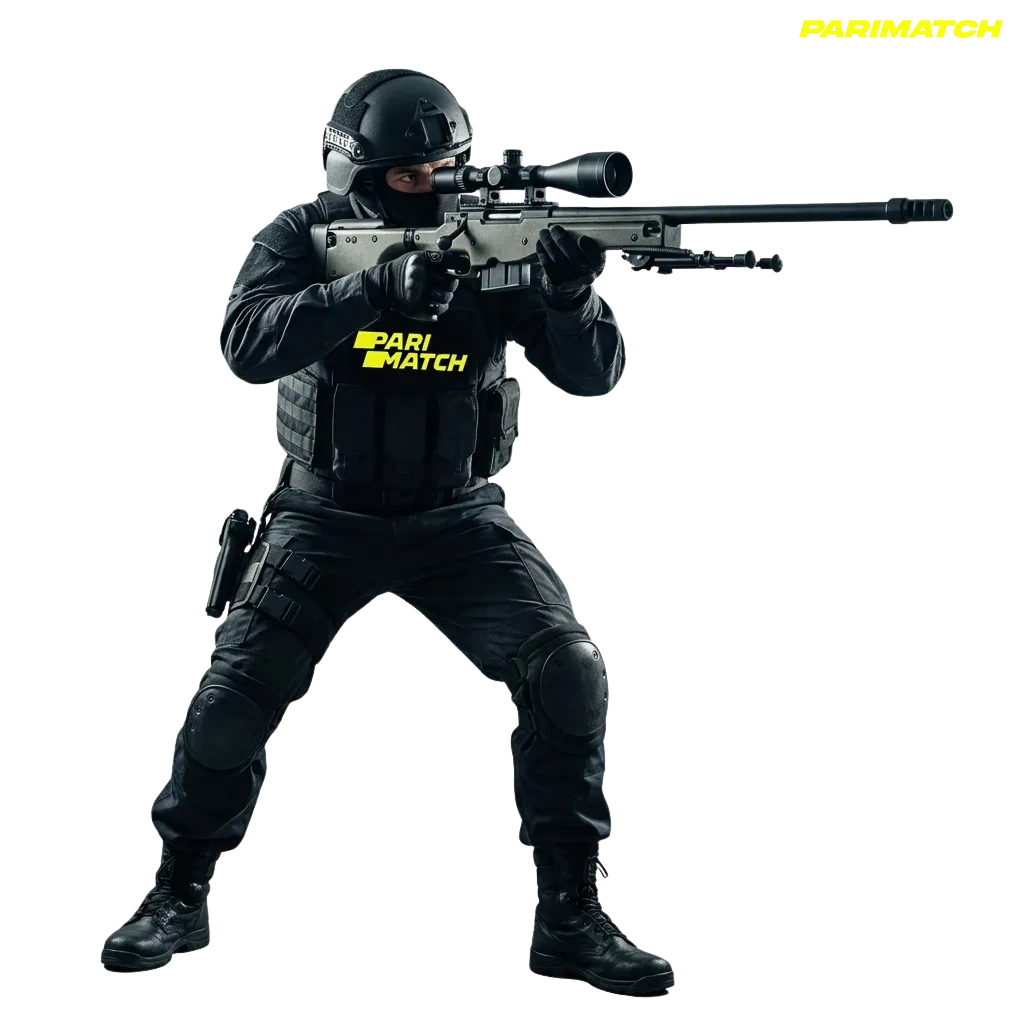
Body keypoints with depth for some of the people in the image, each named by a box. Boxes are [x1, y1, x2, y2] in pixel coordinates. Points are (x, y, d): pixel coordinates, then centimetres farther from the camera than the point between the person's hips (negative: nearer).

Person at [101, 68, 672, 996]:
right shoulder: (303, 238, -8)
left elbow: (594, 377, -12)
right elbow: (248, 346, -26)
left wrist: (573, 297, -35)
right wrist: (378, 290, -38)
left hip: (461, 520, 1)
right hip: (328, 520, 0)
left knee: (568, 674, -18)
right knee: (233, 699, -10)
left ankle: (571, 919, -6)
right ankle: (180, 899, 15)